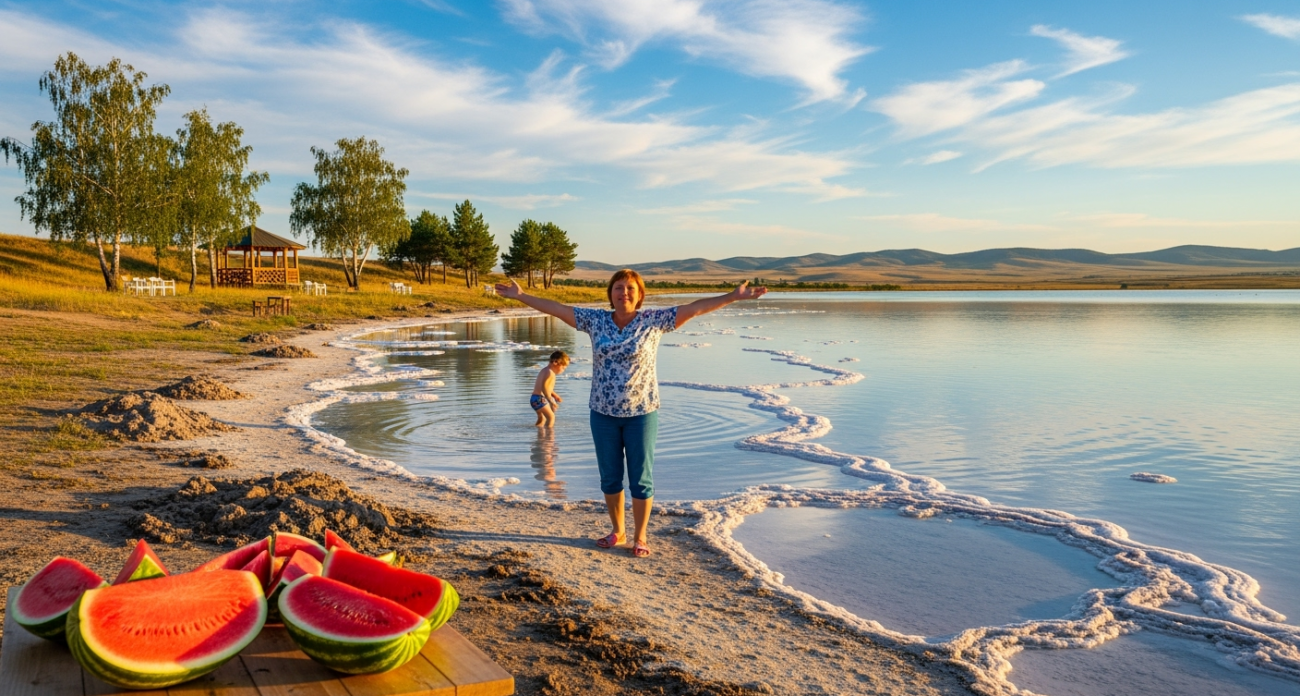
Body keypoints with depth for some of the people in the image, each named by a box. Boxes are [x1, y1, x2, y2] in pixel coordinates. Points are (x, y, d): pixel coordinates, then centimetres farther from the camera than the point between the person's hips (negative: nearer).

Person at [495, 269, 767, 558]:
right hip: (603, 414, 3)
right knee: (610, 477, 13)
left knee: (641, 479, 6)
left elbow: (695, 307, -11)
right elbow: (556, 308, 4)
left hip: (641, 413, -2)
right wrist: (521, 295, 3)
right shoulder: (595, 320, 1)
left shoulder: (653, 320, -6)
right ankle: (618, 531, 32)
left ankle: (640, 537, 22)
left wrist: (734, 296, -17)